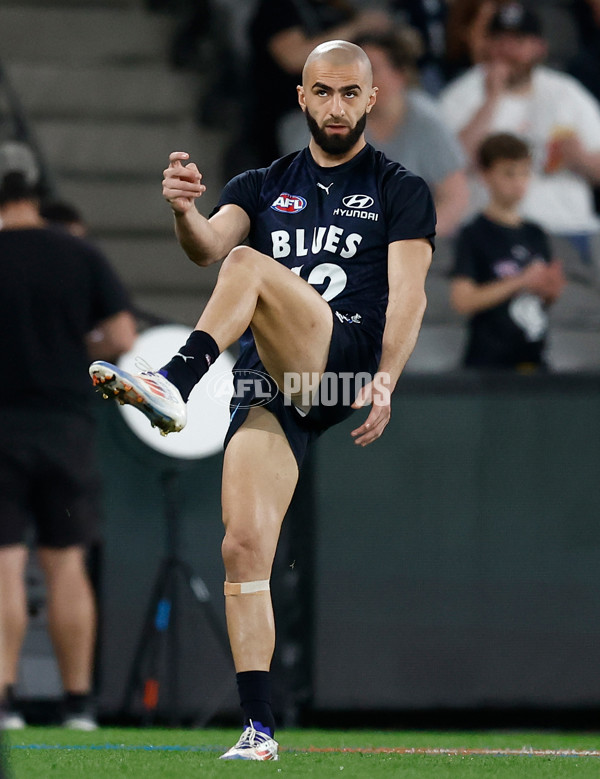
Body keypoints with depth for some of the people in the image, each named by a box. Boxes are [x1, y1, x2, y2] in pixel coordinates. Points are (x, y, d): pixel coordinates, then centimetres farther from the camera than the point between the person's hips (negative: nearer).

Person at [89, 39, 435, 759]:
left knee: (250, 263, -28)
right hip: (270, 387, 4)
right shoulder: (263, 187, 20)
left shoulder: (399, 191, 10)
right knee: (243, 546, -11)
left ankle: (173, 385, -44)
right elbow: (208, 247, 0)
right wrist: (184, 212, -24)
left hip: (342, 367, -4)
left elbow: (407, 295, -2)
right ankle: (259, 728, -9)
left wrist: (385, 382, -19)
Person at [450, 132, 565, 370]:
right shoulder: (474, 235, -6)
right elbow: (462, 300, -14)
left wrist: (552, 289, -2)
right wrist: (520, 282, -14)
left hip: (533, 361, 6)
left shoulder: (535, 235, 13)